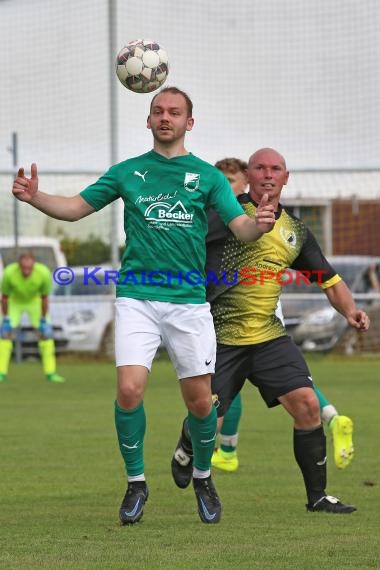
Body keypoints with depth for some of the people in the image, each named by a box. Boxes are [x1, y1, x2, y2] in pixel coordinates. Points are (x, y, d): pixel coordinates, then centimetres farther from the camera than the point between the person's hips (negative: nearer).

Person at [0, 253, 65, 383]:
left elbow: (44, 298, -19)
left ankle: (50, 373, 2)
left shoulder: (44, 273, -35)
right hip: (15, 302, -1)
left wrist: (43, 321, -14)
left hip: (34, 301, 1)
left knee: (46, 333, -7)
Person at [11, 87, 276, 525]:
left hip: (189, 300, 0)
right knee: (129, 389, -15)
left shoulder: (207, 175, 7)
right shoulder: (128, 172, 10)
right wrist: (34, 197, -6)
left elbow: (241, 228, 0)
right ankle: (136, 482, 4)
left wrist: (260, 224, -24)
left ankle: (203, 477, 27)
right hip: (137, 297, 0)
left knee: (199, 400, 0)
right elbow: (75, 208, 13)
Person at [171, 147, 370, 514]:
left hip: (269, 335, 4)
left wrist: (350, 311, -1)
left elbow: (330, 280, 17)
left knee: (306, 404, -10)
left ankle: (317, 497, 1)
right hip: (220, 338, -4)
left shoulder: (296, 230, 11)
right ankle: (186, 451, 36)